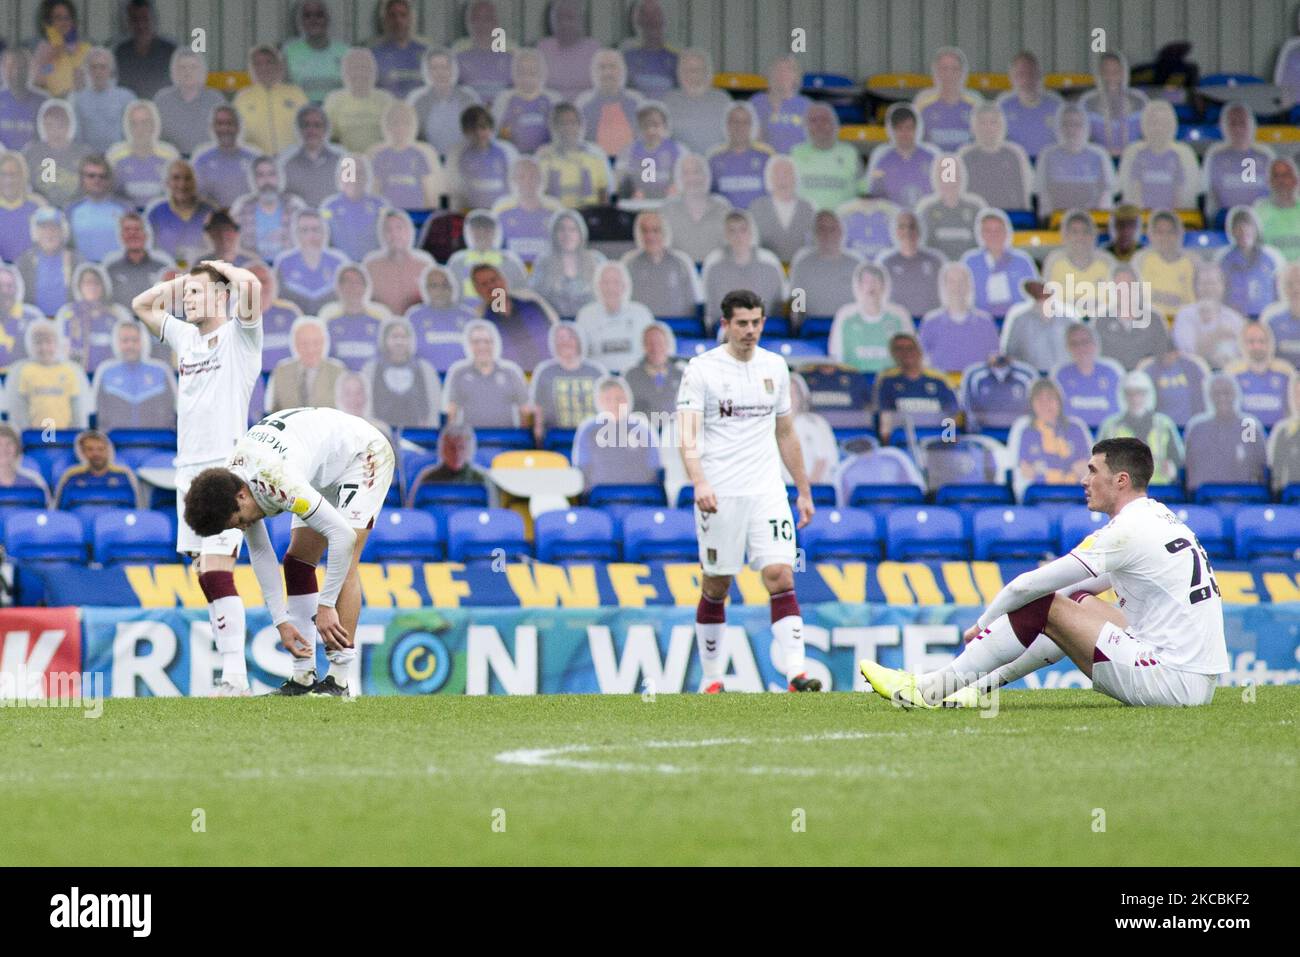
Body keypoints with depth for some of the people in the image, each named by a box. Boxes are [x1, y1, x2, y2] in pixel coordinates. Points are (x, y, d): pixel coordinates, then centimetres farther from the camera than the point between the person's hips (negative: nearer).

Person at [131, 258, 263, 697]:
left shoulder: (239, 335, -2)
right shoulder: (187, 337, 17)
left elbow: (251, 285, -20)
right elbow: (142, 305, 30)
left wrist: (220, 268, -1)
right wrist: (185, 278, 20)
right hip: (188, 466, 8)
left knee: (216, 573, -15)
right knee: (207, 574, 4)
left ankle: (235, 678, -18)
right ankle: (232, 672, 4)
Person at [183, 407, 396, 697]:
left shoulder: (276, 483, -40)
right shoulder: (229, 484, -13)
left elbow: (343, 535, -40)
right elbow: (260, 553, -4)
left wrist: (326, 606, -33)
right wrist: (281, 621, -9)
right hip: (326, 473, 9)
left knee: (343, 564, -21)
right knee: (297, 561, 1)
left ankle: (338, 681, -21)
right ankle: (303, 678, 1)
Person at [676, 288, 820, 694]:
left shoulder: (775, 367, 12)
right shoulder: (701, 369, -3)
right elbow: (688, 435, -12)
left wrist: (804, 492, 20)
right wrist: (699, 483, -28)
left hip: (767, 491, 3)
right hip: (718, 493, -3)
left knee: (780, 576, -11)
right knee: (716, 586, 4)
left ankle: (796, 672, -17)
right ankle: (712, 679, 16)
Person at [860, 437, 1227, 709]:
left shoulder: (1127, 530, -13)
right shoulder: (1162, 518, 16)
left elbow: (1029, 585, -9)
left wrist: (982, 625, 7)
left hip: (1175, 682, -9)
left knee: (1041, 607, -5)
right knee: (1080, 602, 24)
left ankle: (930, 688, 2)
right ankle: (982, 685, 25)